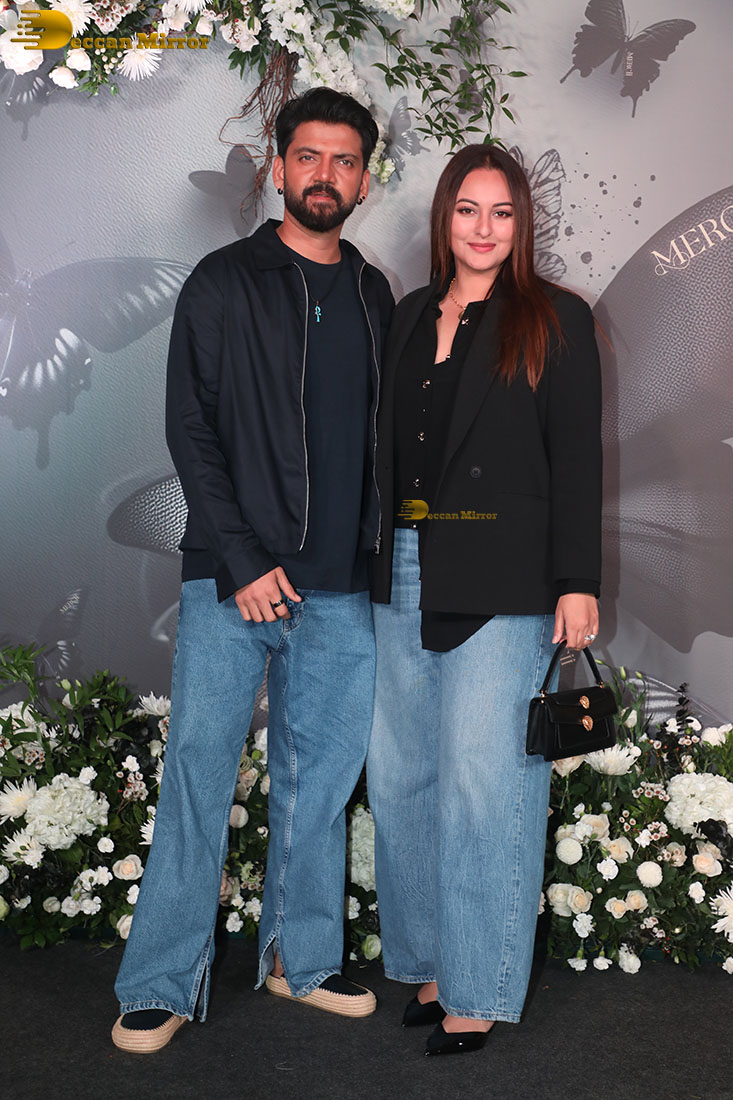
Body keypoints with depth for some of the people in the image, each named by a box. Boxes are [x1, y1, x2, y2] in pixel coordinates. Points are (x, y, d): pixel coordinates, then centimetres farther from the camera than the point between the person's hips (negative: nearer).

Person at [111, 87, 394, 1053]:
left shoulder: (374, 297, 14)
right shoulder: (224, 283, 1)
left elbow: (384, 437, 16)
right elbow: (190, 429, -4)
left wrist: (379, 553, 6)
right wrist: (240, 560, -12)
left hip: (342, 586, 4)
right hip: (231, 578, -3)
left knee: (320, 776, 9)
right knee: (200, 767, -2)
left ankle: (302, 957, 24)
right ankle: (162, 984, 9)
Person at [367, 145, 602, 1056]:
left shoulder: (555, 321, 1)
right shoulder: (410, 318, 15)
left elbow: (576, 459, -4)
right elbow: (387, 451, 15)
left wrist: (577, 582, -11)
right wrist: (380, 562, 10)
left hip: (499, 589, -5)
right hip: (404, 579, 6)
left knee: (482, 783, -3)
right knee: (402, 777, 8)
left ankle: (478, 990, 10)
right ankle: (429, 964, 23)